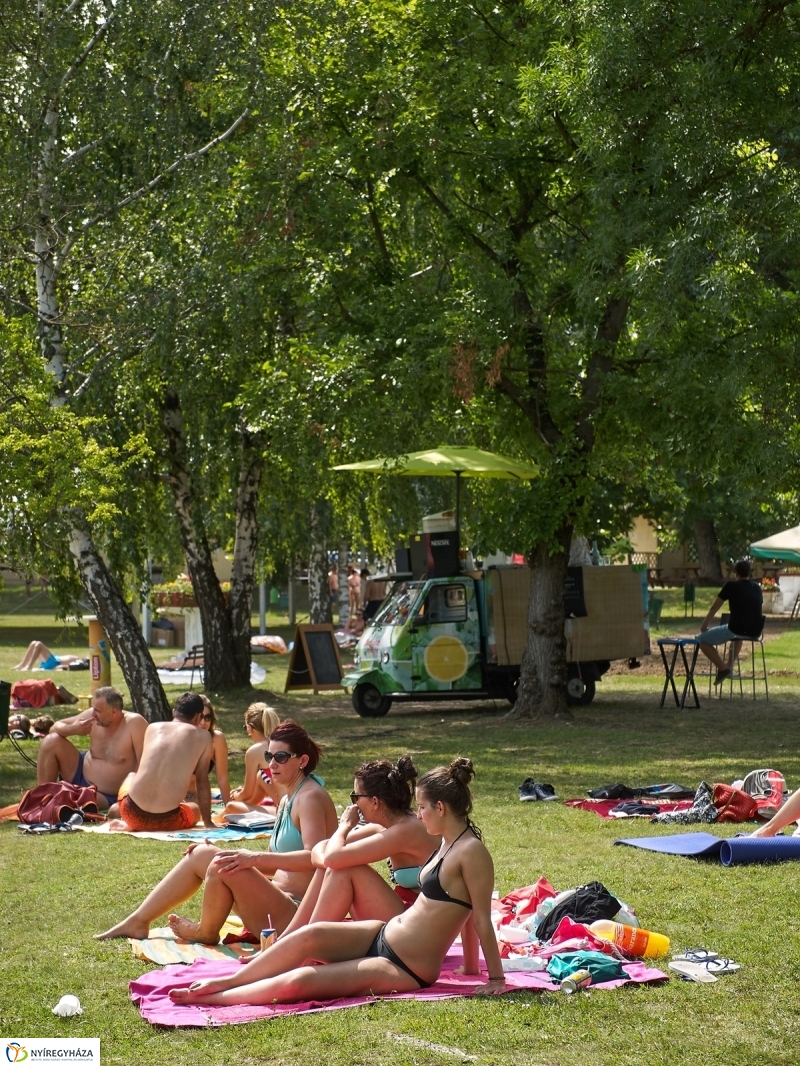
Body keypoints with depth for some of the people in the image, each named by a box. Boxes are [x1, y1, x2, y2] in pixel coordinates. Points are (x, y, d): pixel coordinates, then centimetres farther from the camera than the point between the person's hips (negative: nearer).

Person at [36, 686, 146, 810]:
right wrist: (72, 729, -22)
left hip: (106, 797, -6)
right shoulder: (93, 716, -8)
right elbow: (56, 727, 1)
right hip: (81, 774, 6)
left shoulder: (134, 723, -24)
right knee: (51, 742, -10)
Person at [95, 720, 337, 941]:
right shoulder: (287, 800, 16)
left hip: (296, 915, -10)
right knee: (201, 855, 8)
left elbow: (315, 857, -28)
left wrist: (255, 858, -34)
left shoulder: (310, 797, -12)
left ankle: (206, 932, 2)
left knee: (224, 868, -26)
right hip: (280, 899, 10)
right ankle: (138, 921, 9)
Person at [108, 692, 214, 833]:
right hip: (166, 821, -5)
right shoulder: (202, 736, 5)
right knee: (195, 808, 33)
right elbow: (202, 782, 9)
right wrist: (208, 823, 19)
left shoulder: (153, 727, 14)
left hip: (133, 813, 5)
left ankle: (129, 822, 12)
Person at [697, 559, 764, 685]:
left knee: (701, 639, 10)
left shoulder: (730, 586, 1)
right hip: (755, 633, 6)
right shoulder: (757, 588, 16)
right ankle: (730, 666, 35)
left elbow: (714, 608, 7)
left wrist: (703, 627, 19)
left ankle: (723, 668, -1)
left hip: (736, 629, -6)